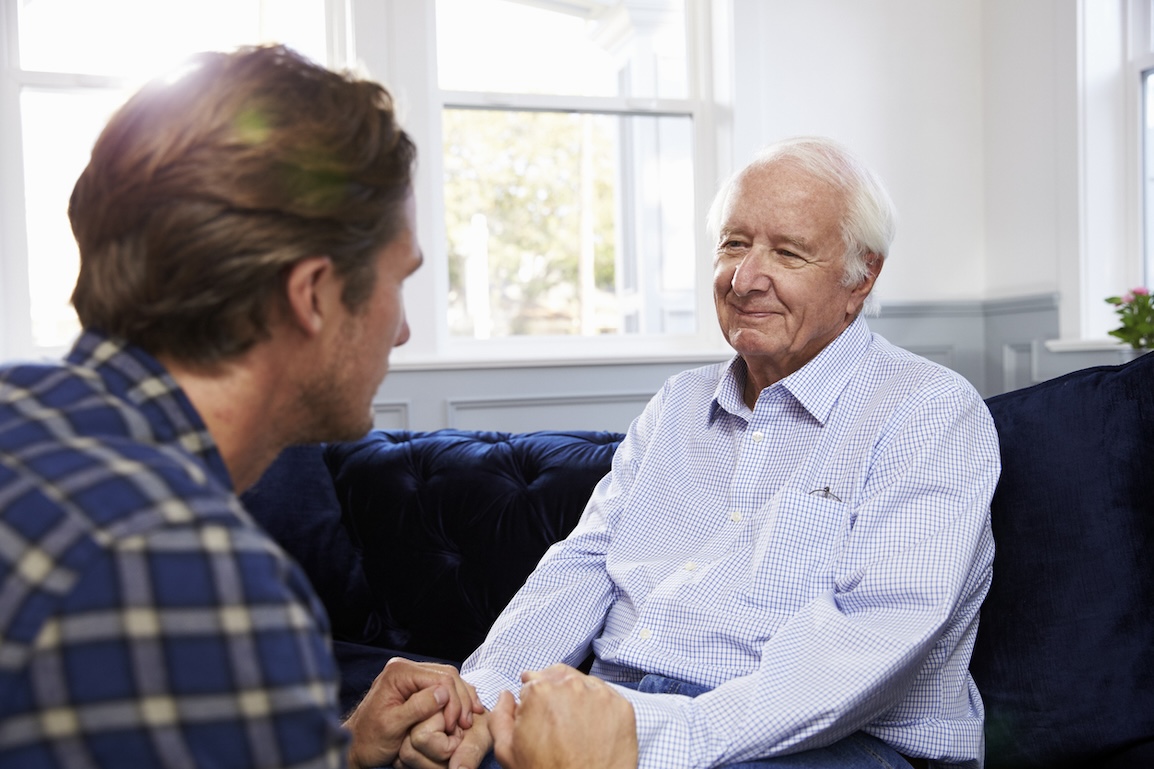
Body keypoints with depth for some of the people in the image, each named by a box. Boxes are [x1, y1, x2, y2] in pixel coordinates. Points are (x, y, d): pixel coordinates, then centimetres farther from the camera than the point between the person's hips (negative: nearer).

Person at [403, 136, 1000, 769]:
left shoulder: (932, 413, -3)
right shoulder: (676, 406, 19)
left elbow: (881, 628, -18)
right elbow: (582, 566, 13)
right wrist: (483, 689, -7)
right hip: (614, 714, 5)